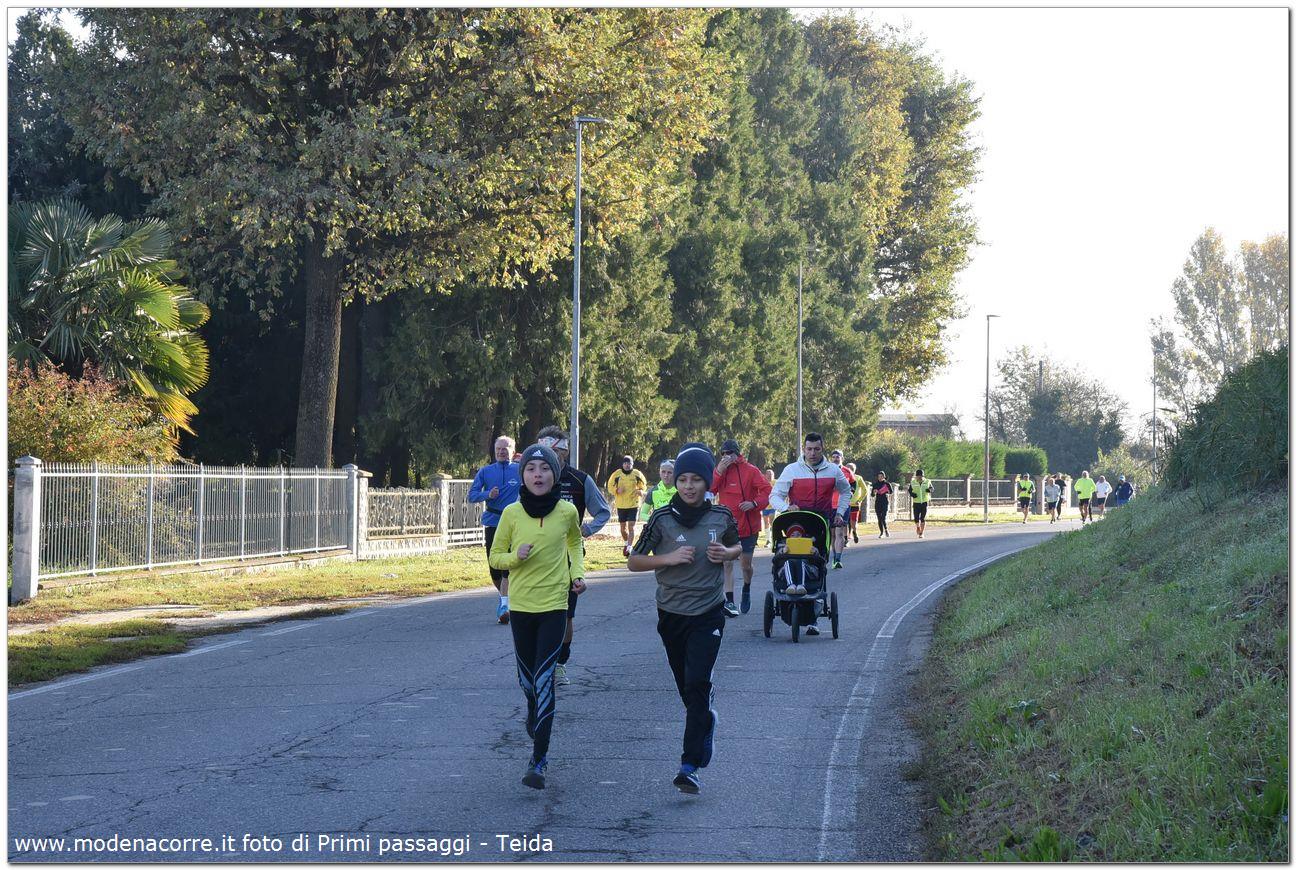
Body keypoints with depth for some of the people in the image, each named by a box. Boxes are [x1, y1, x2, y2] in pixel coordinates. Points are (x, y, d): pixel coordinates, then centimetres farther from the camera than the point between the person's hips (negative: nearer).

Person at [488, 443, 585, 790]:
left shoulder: (567, 511, -4)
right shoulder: (512, 513, -5)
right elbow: (495, 557, 4)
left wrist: (578, 573, 3)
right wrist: (516, 556, -16)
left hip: (554, 604, -2)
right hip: (521, 604, 2)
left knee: (543, 678, -11)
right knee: (527, 678, 13)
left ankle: (538, 761, -12)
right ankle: (536, 722, 47)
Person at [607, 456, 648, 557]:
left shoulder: (637, 474, -4)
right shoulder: (617, 474, -4)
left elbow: (643, 485, 8)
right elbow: (610, 487, 3)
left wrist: (641, 491, -14)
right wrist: (617, 490, -17)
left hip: (633, 504, -2)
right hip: (621, 505, 2)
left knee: (631, 526, -11)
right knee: (623, 527, 14)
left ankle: (629, 547, -12)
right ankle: (626, 543, 38)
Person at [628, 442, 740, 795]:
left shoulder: (721, 517, -2)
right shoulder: (662, 519, -7)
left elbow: (738, 547, 17)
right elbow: (634, 561, -2)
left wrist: (726, 553, -6)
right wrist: (669, 558, -17)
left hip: (709, 613, -1)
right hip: (672, 613, 1)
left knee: (696, 685, -13)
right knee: (686, 686, 15)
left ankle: (690, 766, -14)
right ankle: (707, 716, 48)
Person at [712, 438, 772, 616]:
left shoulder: (750, 471, -7)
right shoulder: (718, 471, 4)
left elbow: (767, 491, -9)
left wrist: (754, 503, -24)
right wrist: (719, 472, -18)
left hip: (748, 526, -2)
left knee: (746, 564, 10)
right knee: (727, 563, -8)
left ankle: (746, 589, 39)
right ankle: (729, 601, -9)